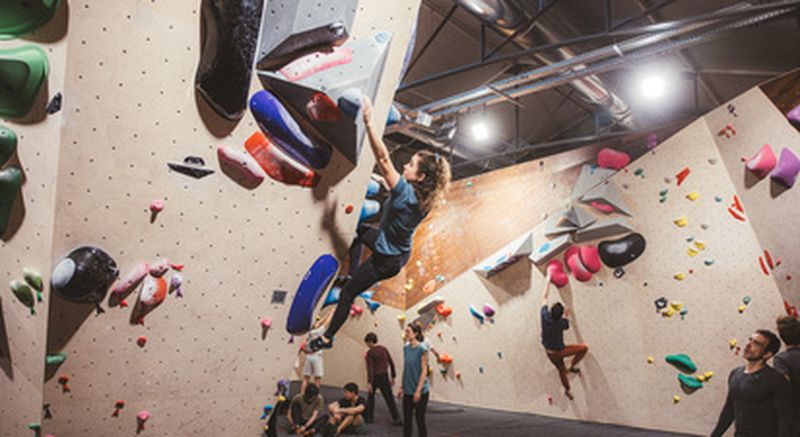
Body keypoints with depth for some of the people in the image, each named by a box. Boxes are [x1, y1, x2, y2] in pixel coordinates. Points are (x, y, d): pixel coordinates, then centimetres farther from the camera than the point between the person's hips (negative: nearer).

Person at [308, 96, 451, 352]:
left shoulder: (405, 193, -34)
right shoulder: (423, 198, -11)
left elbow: (383, 159, -40)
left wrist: (368, 121, -40)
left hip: (387, 260, -8)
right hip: (400, 251, 8)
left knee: (347, 293, 9)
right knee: (360, 231, 29)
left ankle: (327, 338, 28)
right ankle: (352, 275, 35)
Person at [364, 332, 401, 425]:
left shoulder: (370, 353, -9)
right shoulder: (384, 349, 6)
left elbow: (370, 368, -16)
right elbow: (391, 363, 9)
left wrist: (369, 383, -19)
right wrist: (392, 377, 16)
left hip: (375, 377, -4)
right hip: (385, 377, 4)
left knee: (370, 396, 16)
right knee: (389, 398, 5)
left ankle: (369, 417, 22)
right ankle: (396, 419, 2)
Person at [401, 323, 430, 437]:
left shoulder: (422, 349, -15)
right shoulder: (406, 348, 4)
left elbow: (424, 371, -15)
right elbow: (405, 368, 11)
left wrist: (418, 390, -17)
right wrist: (402, 387, 10)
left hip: (420, 391, -6)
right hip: (408, 391, 6)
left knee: (420, 419, 4)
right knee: (406, 418, 11)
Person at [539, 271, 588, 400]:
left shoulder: (544, 315, -21)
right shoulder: (562, 323, -28)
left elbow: (544, 297, -10)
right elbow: (566, 324, 0)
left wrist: (547, 281, -4)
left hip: (550, 353, 5)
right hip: (560, 351, -5)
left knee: (561, 370, 27)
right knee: (584, 348, 10)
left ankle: (568, 390, 45)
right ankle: (572, 366, 15)